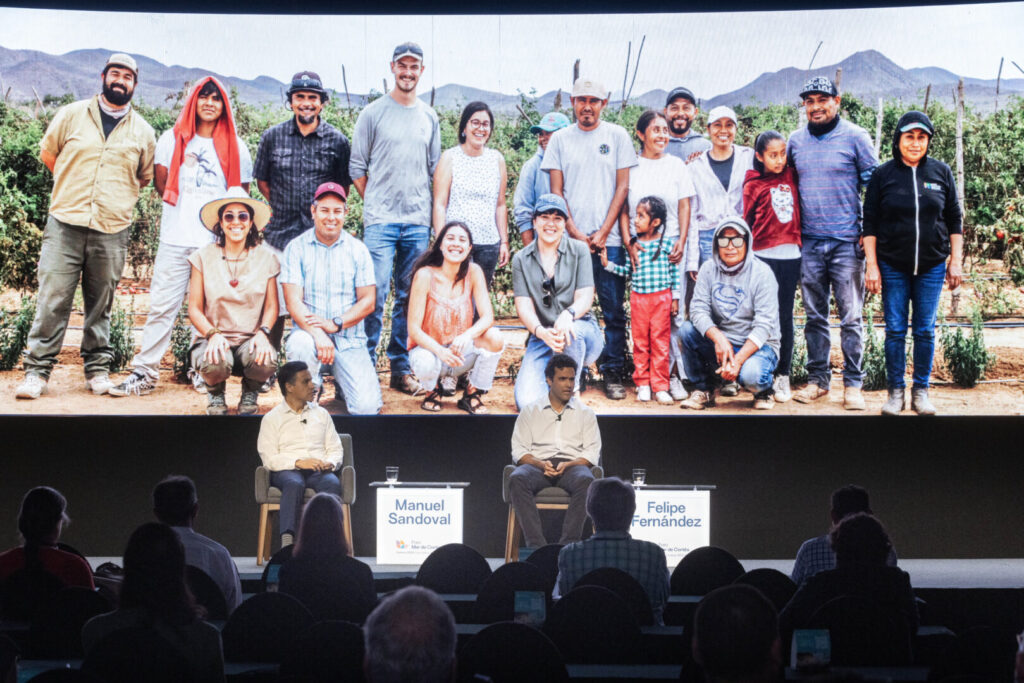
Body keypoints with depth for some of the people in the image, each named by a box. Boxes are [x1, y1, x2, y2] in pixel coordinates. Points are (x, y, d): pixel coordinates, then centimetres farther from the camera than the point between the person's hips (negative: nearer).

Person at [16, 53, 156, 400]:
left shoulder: (142, 132, 9)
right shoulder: (71, 115, 6)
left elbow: (145, 176, 22)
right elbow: (48, 153, 16)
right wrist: (75, 187, 15)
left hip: (113, 231, 1)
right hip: (65, 223, -1)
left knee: (101, 304, 6)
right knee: (52, 300, -5)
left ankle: (98, 369, 15)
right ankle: (37, 371, -1)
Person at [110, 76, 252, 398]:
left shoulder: (235, 147, 10)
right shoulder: (173, 139, 11)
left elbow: (242, 192, 13)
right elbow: (161, 182, 12)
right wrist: (186, 209, 6)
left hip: (218, 243, 0)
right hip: (176, 239, 0)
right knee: (162, 306, -3)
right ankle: (144, 373, 0)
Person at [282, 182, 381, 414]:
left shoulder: (358, 250, 6)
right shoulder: (297, 248, 0)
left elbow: (367, 302, 2)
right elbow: (294, 301, -8)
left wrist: (335, 324, -15)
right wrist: (317, 334, -25)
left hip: (350, 339, 1)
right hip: (309, 331, -1)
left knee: (367, 407, -17)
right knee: (299, 344, -39)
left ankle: (342, 385, 21)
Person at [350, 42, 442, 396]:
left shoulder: (429, 117, 13)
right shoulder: (373, 113, 2)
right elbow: (357, 167, 5)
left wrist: (428, 211, 9)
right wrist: (375, 202, 2)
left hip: (419, 221, 4)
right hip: (380, 220, -4)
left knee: (410, 298, 6)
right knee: (375, 294, -9)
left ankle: (401, 368, 12)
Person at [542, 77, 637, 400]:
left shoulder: (617, 136, 7)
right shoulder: (560, 139, 9)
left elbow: (623, 186, 3)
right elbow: (556, 191, 7)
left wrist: (603, 232, -5)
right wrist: (575, 232, -4)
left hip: (609, 239, -1)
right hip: (571, 238, 1)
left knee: (614, 310, -2)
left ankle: (613, 372, 4)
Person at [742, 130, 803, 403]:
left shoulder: (792, 176, 8)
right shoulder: (753, 184, 1)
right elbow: (747, 222, 3)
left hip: (790, 255, 3)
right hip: (763, 255, -3)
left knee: (785, 316, 5)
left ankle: (783, 376, 10)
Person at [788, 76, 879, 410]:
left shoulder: (855, 137, -2)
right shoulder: (796, 140, 9)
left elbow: (873, 184, 1)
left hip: (846, 242, -4)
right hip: (809, 242, 4)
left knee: (850, 317, -2)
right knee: (815, 316, 9)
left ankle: (853, 383, 4)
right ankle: (817, 379, 17)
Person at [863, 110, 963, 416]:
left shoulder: (941, 172, 3)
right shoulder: (883, 174, -1)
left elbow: (954, 219, 8)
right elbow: (870, 223, 0)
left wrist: (956, 260, 4)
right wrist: (871, 266, -5)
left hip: (931, 266, 1)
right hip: (893, 267, -1)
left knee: (925, 331, 4)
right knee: (895, 330, 2)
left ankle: (921, 391, 15)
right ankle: (896, 391, 12)